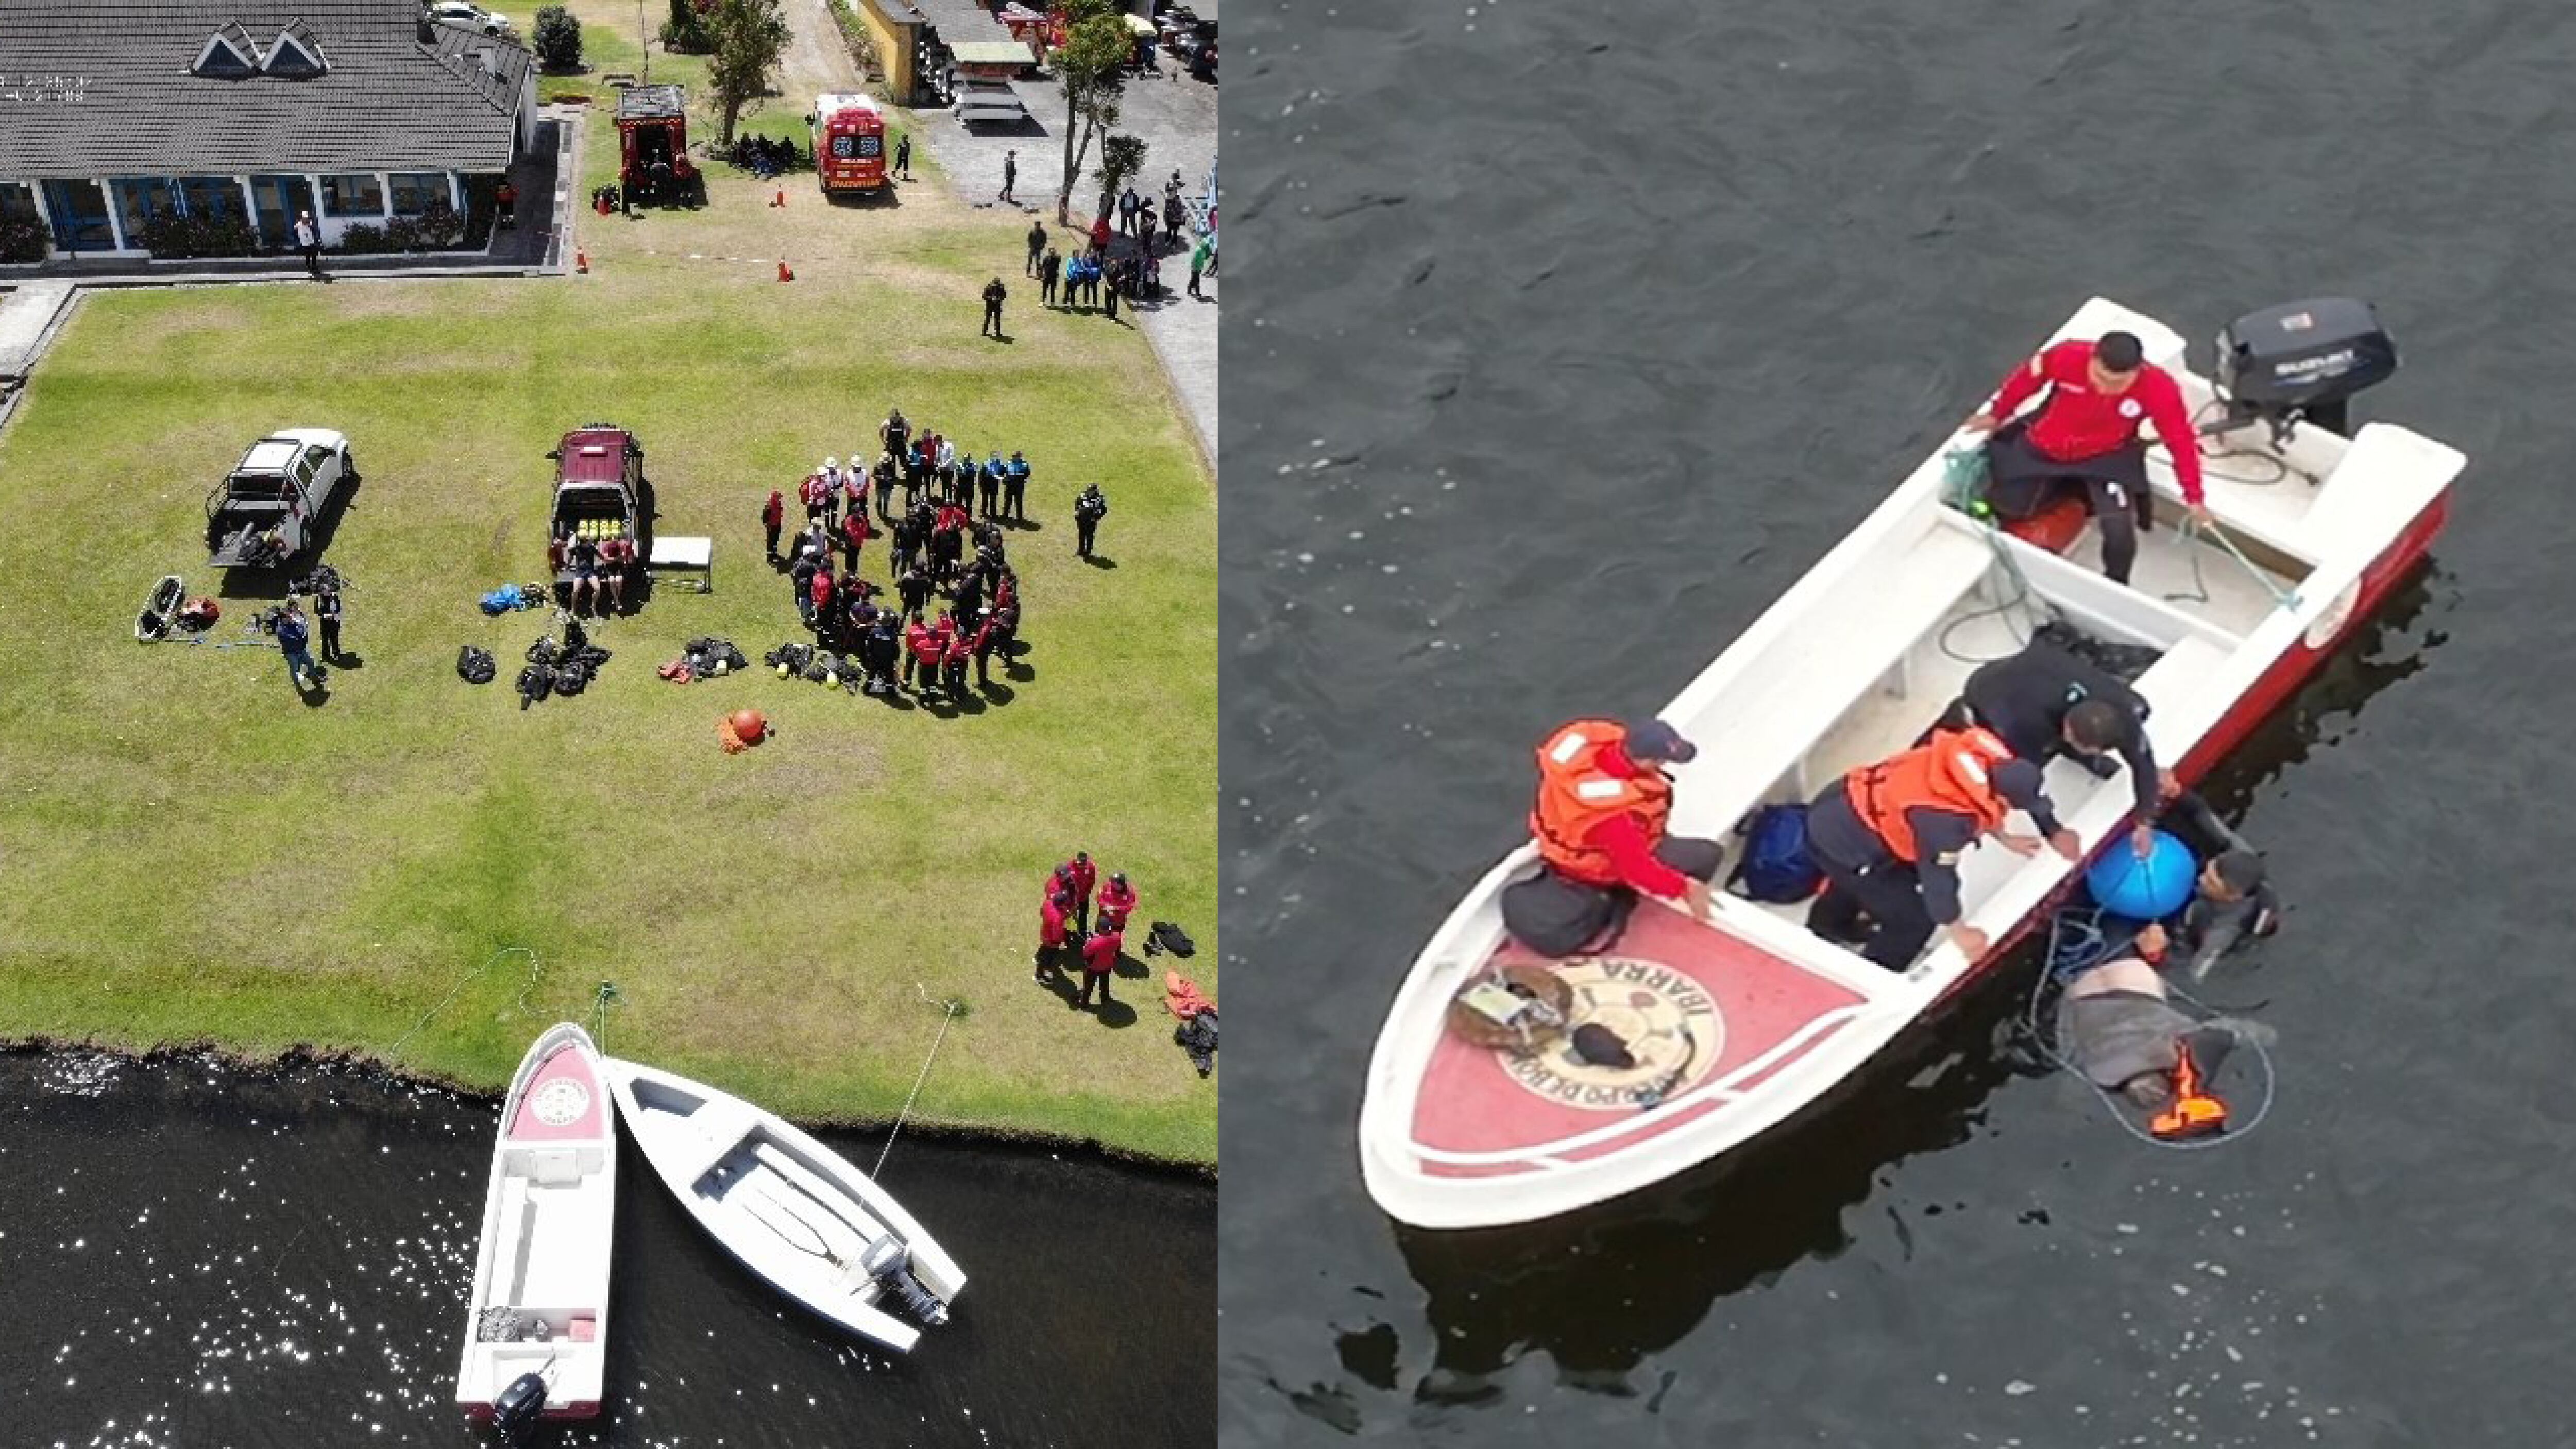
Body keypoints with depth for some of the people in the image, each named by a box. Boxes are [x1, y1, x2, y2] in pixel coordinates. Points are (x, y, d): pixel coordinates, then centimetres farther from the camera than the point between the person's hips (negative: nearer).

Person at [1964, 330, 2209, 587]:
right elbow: (2027, 379, -9)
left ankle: (2115, 587, 13)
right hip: (2044, 449, 2)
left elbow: (2182, 441, -17)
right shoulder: (2069, 356, -30)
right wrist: (1996, 415, 7)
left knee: (2119, 530, -18)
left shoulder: (2159, 389, -30)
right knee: (2007, 505, 6)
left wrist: (2194, 498, -12)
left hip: (2108, 459, -2)